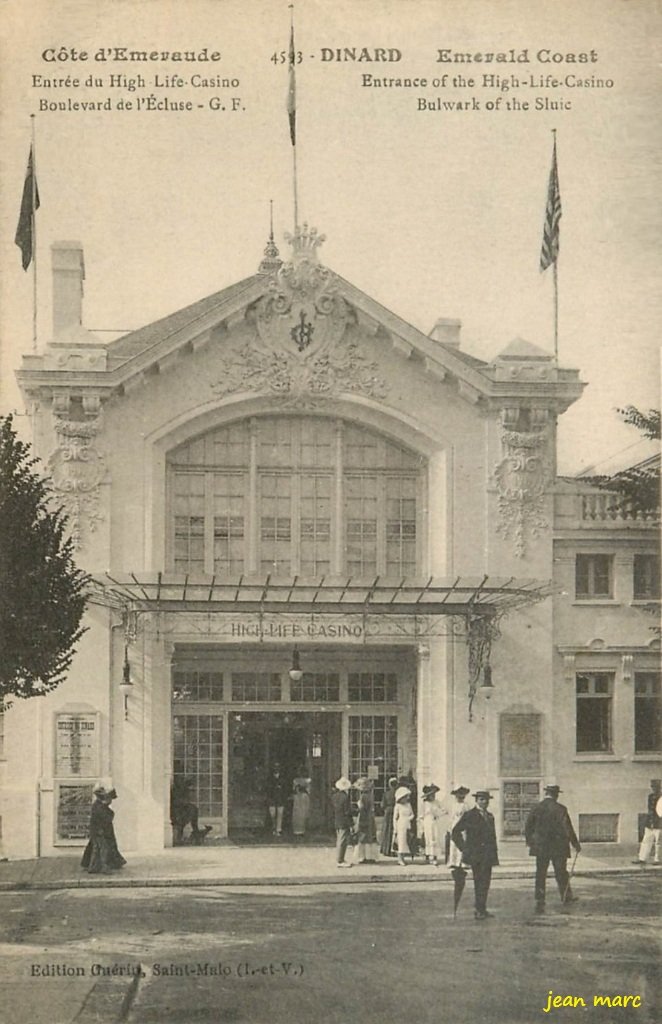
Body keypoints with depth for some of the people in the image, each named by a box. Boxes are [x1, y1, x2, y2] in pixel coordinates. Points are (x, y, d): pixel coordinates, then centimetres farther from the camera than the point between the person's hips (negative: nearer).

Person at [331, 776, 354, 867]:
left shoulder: (334, 795, 5)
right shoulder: (345, 797, -18)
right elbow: (347, 812, -17)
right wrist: (350, 824, -13)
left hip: (337, 822, 8)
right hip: (344, 822, -8)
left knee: (339, 841, 16)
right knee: (343, 842, -4)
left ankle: (339, 859, 23)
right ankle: (340, 861, -3)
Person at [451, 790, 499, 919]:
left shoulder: (490, 816, 17)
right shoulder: (469, 815, -4)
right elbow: (455, 832, -4)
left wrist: (494, 854, 14)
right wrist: (464, 848, -7)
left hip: (488, 855, 7)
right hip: (476, 855, -6)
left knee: (485, 883, 7)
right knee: (479, 883, -9)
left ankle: (482, 910, 12)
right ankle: (479, 911, -8)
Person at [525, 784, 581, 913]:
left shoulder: (535, 808, 0)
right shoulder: (560, 809, -10)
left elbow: (528, 828, 7)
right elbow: (568, 829, -9)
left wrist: (529, 842, 23)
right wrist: (575, 844, 2)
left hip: (540, 848, 2)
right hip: (558, 847, -2)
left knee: (540, 875, 4)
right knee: (561, 873, 12)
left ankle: (540, 903, 0)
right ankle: (566, 897, 27)